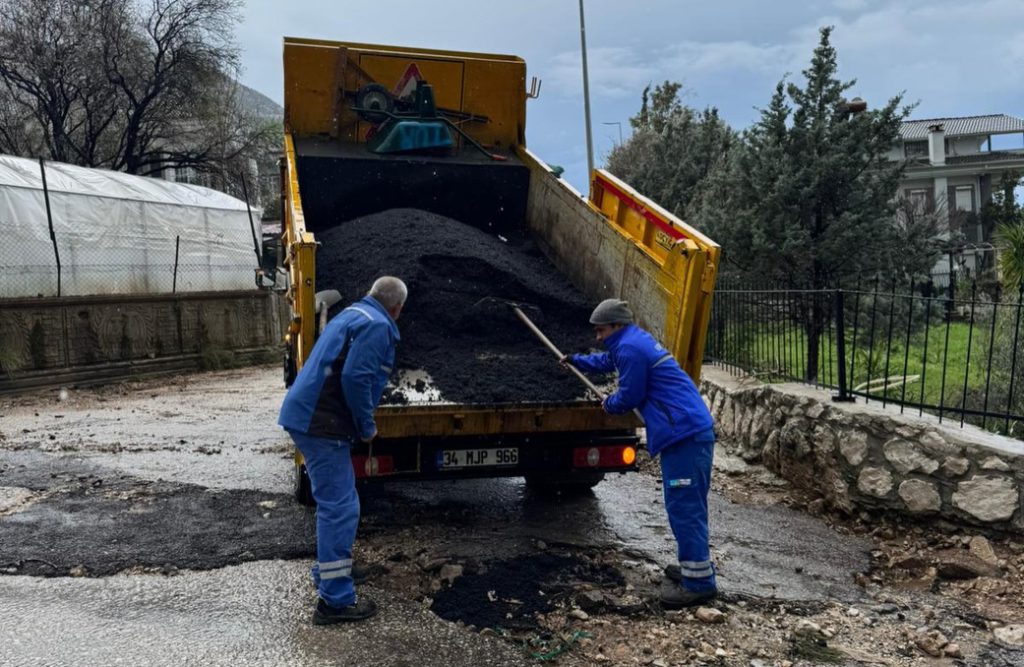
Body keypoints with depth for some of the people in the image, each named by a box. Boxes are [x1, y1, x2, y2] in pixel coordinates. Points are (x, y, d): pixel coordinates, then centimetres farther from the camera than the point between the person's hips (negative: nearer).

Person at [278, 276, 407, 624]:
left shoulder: (352, 314, 20)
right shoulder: (377, 326, -11)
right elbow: (355, 378, -22)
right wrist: (367, 426, -10)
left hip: (307, 415, 10)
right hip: (321, 423, -10)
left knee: (336, 502, 21)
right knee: (339, 507, -6)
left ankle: (328, 573, 33)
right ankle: (335, 600, -1)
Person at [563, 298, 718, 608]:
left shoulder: (630, 348, -11)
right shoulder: (636, 341, 22)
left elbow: (629, 397, -8)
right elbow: (606, 361, 42)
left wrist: (608, 403, 14)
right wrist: (575, 360, 56)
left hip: (685, 433, -11)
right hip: (693, 429, 11)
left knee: (684, 506, -8)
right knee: (687, 504, 17)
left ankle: (699, 582, -4)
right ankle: (694, 567, 27)